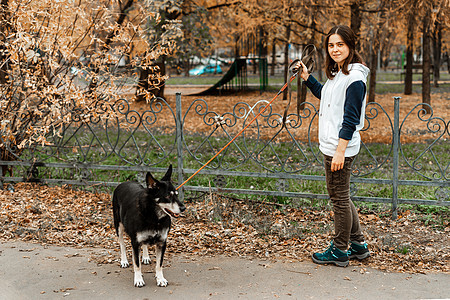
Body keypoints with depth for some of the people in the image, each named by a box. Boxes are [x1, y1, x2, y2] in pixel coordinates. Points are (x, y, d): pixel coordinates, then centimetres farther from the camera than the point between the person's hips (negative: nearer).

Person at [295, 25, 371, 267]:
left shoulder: (355, 78, -17)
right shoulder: (337, 74, 12)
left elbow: (350, 119, -20)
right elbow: (325, 95, 31)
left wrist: (340, 151, -22)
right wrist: (306, 77, 21)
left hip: (341, 147, -10)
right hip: (330, 145, 10)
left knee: (340, 198, 2)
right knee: (339, 196, 18)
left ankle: (339, 251, 15)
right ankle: (358, 244, 29)